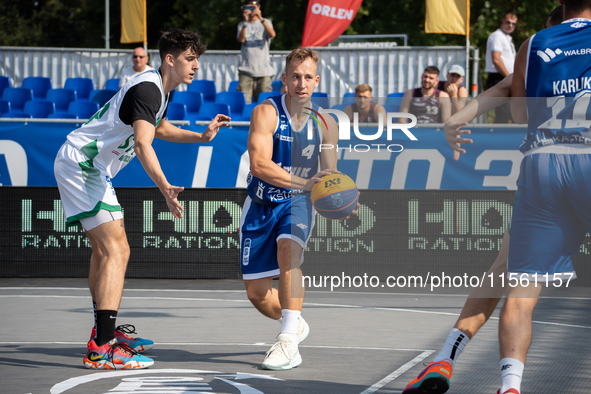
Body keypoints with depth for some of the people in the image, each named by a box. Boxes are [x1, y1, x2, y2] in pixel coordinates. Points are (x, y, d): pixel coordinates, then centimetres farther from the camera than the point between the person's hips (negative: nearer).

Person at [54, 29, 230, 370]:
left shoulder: (162, 89, 10)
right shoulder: (147, 89, -23)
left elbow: (157, 127, 31)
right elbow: (143, 144, -38)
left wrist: (202, 136, 20)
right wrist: (165, 188, -52)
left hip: (91, 169, 11)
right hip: (81, 166, -11)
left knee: (104, 249, 22)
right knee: (116, 251, -19)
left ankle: (104, 332, 36)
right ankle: (102, 349, -27)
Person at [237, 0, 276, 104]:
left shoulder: (266, 23, 11)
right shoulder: (242, 25, 15)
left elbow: (272, 34, -11)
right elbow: (241, 39, -4)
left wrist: (260, 18, -20)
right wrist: (245, 22, -12)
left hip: (264, 70, -1)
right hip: (246, 69, 1)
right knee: (244, 101, -11)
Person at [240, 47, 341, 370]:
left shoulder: (326, 124, -4)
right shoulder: (266, 113, -17)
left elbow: (330, 176, 5)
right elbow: (259, 164, -31)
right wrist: (303, 182, -43)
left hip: (297, 203, 0)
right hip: (261, 205, 0)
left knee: (288, 251, -33)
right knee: (256, 293, 3)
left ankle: (288, 343, -34)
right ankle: (294, 323, 38)